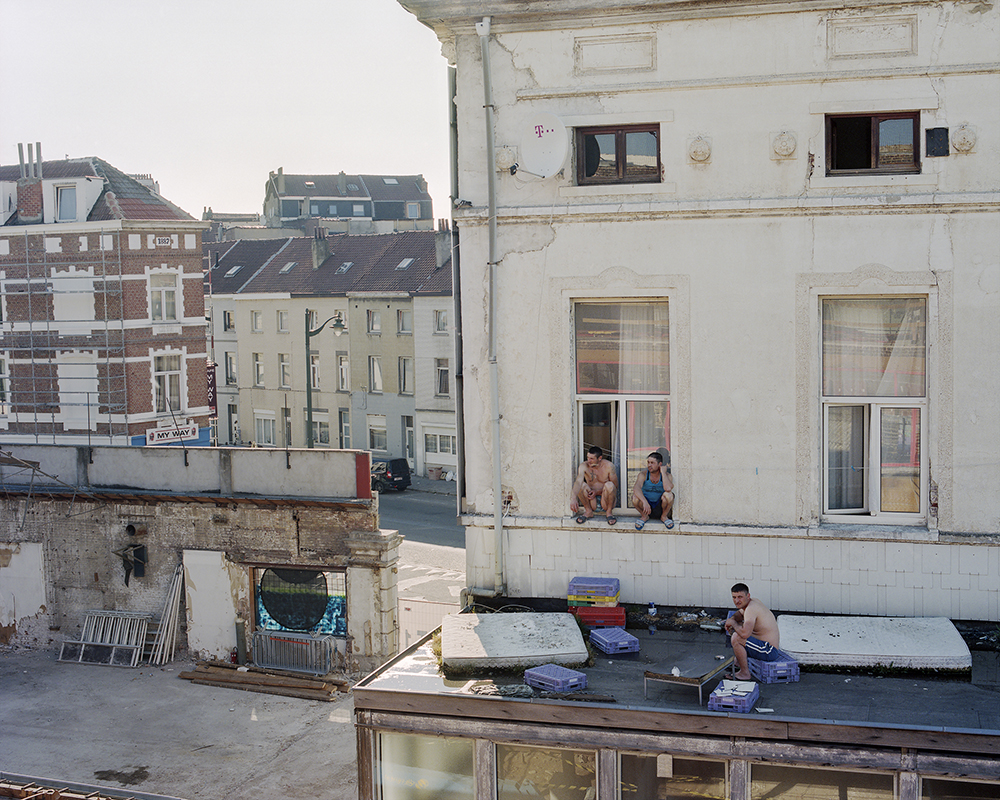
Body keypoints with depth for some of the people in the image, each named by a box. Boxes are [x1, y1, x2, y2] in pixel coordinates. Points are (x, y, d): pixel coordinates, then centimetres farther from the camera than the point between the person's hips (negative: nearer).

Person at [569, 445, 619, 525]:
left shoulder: (609, 466, -11)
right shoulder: (584, 466, -10)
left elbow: (615, 486, -6)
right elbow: (578, 481, -28)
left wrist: (597, 492, -18)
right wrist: (573, 498, -46)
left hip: (605, 501, -1)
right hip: (591, 502, 1)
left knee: (609, 485, -30)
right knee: (582, 485, -24)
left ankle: (609, 512, -8)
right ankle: (588, 511, -5)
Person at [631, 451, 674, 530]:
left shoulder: (667, 476, -11)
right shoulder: (643, 475, -11)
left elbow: (668, 488, -35)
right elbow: (636, 488, -31)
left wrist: (662, 472, -24)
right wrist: (645, 502, -47)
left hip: (660, 508, -1)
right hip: (647, 506, 1)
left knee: (668, 495, -32)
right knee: (635, 496, -30)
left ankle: (664, 516, -3)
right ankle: (644, 516, 0)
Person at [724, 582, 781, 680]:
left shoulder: (751, 609, -24)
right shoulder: (753, 602, 6)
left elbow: (745, 634, -38)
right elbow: (739, 614, 29)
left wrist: (733, 623, -17)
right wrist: (731, 620, 6)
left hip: (769, 652, -11)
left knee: (736, 638, -26)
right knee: (736, 629, 23)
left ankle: (745, 673, -12)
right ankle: (739, 661, 33)